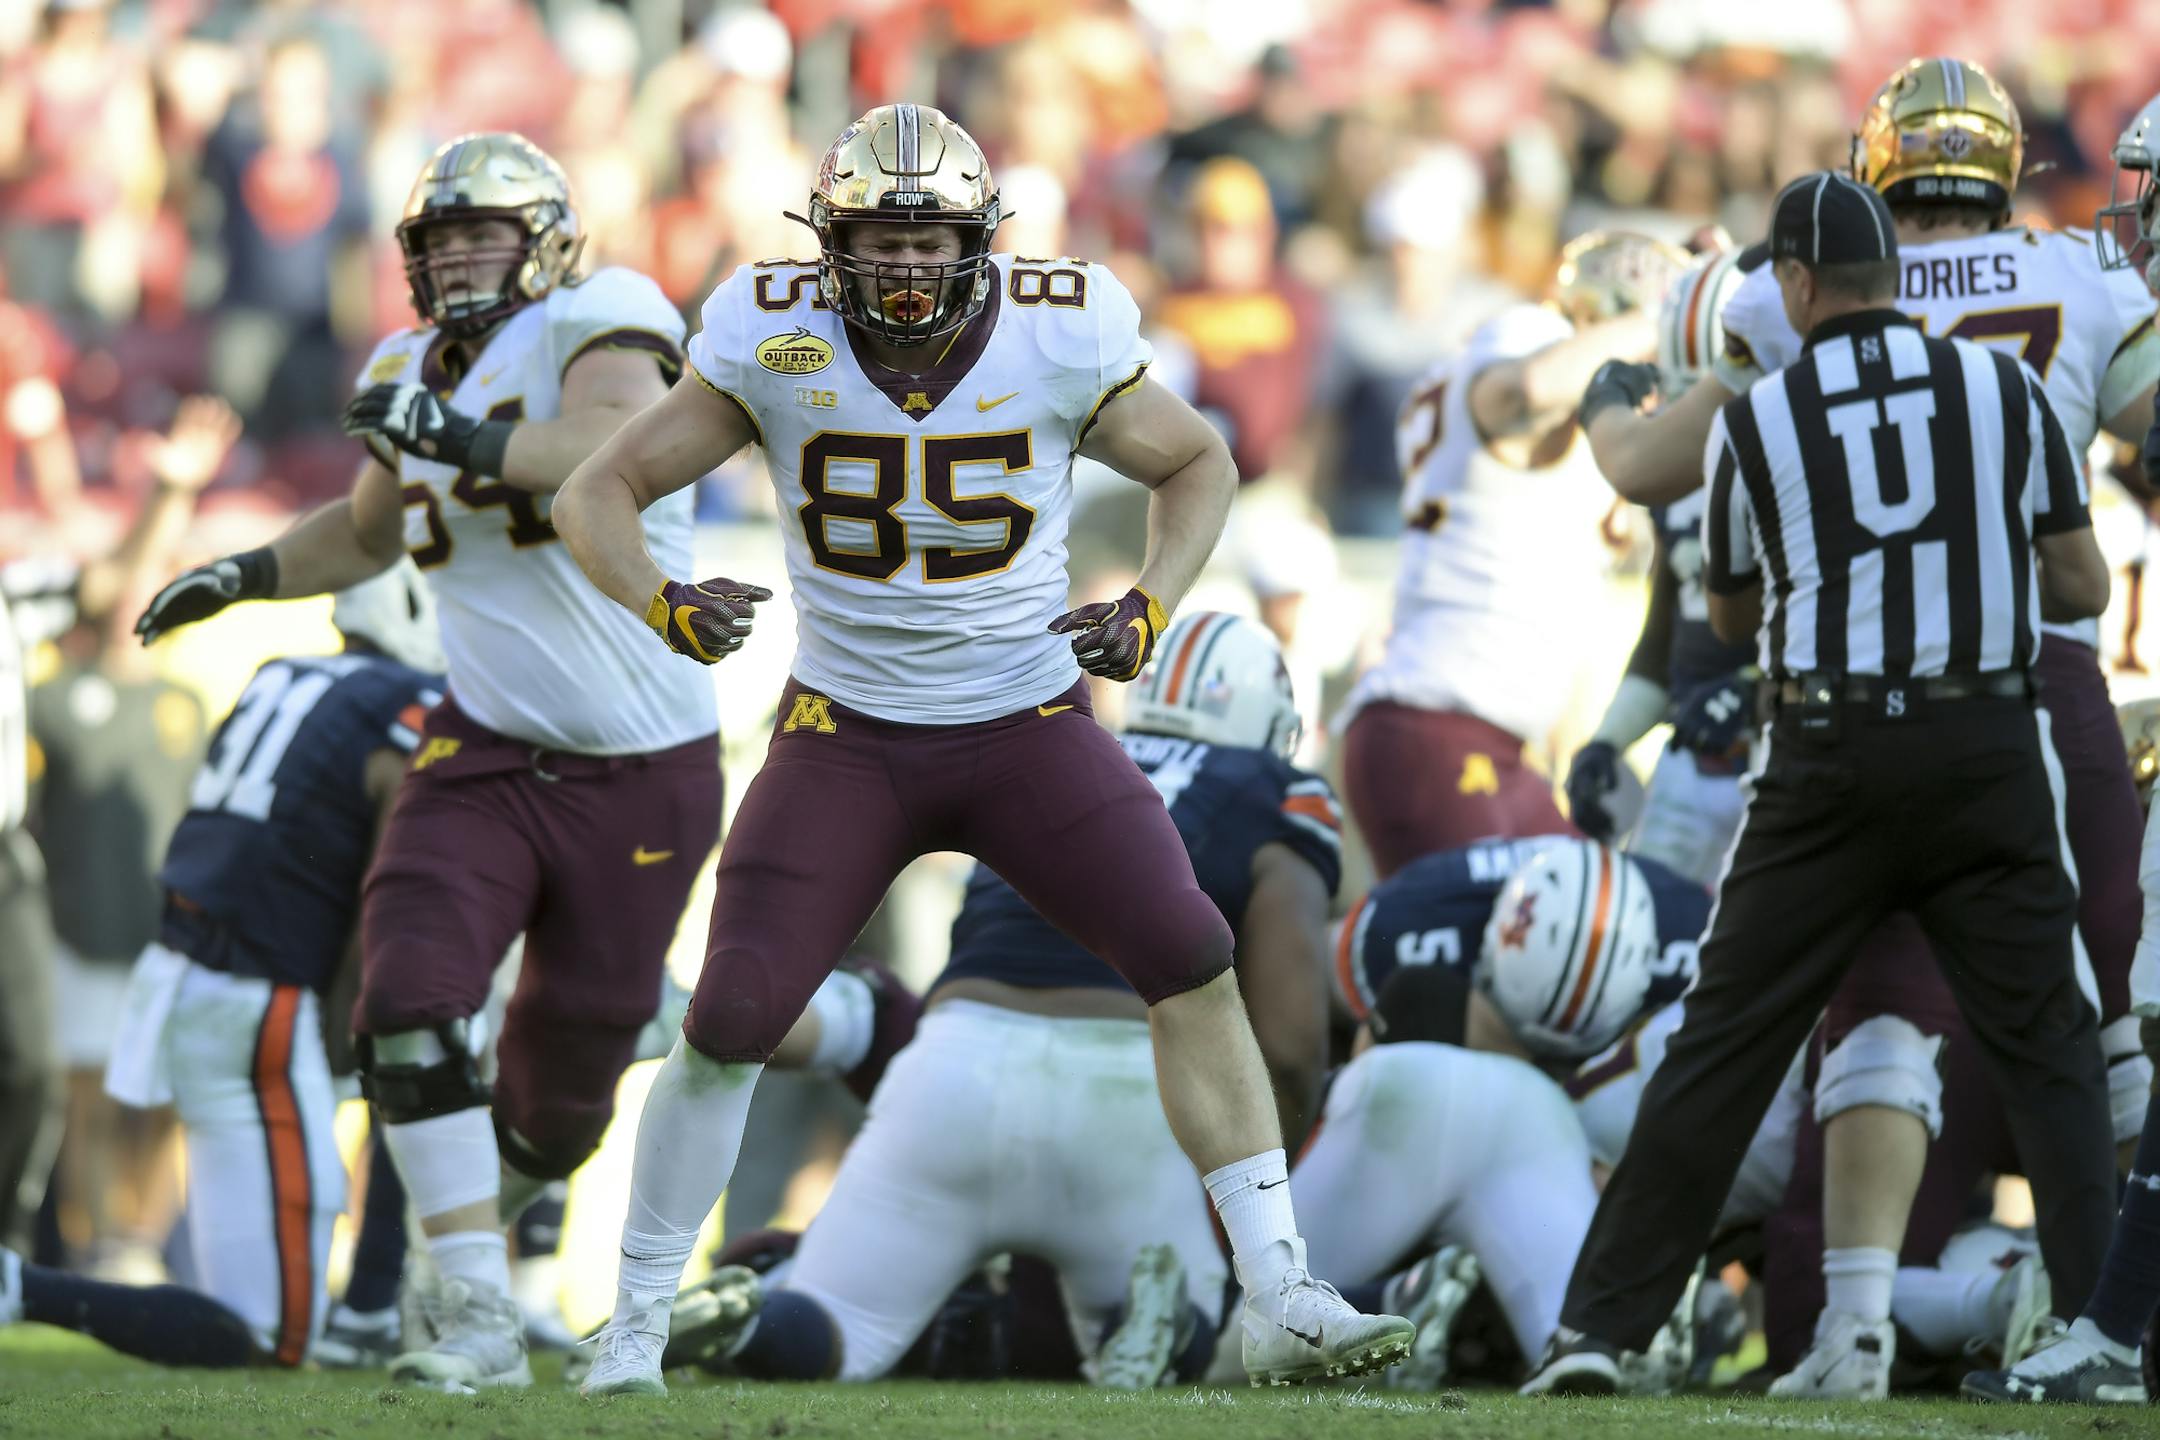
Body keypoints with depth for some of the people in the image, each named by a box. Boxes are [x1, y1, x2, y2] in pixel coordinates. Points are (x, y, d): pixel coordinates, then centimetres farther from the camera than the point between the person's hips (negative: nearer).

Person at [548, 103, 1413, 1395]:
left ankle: (1281, 1302, -8)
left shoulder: (1058, 339, -14)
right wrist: (664, 607, -28)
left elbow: (1198, 466, 5)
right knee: (732, 1023, -10)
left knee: (1194, 968, -15)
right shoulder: (780, 343, -14)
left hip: (1029, 725, 0)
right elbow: (600, 493, -7)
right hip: (849, 739, 0)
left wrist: (1151, 611, -13)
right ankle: (634, 1334, 6)